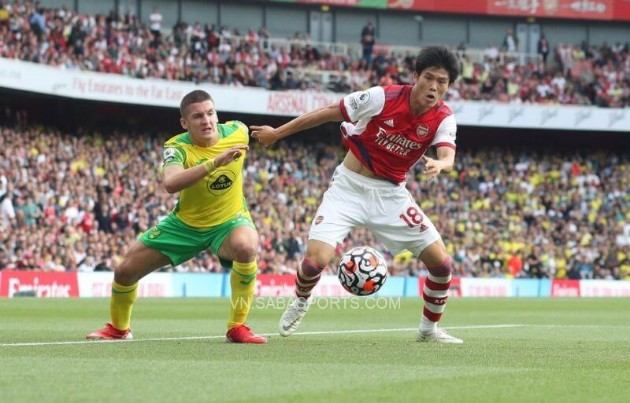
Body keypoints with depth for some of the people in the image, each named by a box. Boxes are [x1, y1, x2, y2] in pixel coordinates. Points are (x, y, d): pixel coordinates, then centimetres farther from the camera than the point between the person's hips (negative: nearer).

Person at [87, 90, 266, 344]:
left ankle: (237, 327, -22)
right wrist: (214, 162, -56)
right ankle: (118, 328, 34)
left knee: (246, 246, -37)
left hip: (229, 221, 0)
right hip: (185, 224, 0)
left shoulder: (238, 132, -16)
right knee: (125, 270, 1)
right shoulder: (177, 147, -25)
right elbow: (170, 183, -49)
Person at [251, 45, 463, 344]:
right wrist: (277, 133, -3)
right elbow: (329, 113, -8)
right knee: (315, 260, -19)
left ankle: (429, 328, 19)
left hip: (391, 194, 3)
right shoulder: (383, 98, -18)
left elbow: (448, 157, -27)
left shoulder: (443, 119, -10)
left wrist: (439, 164, -53)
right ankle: (300, 302, 17)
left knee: (441, 262, -6)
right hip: (350, 187, -3)